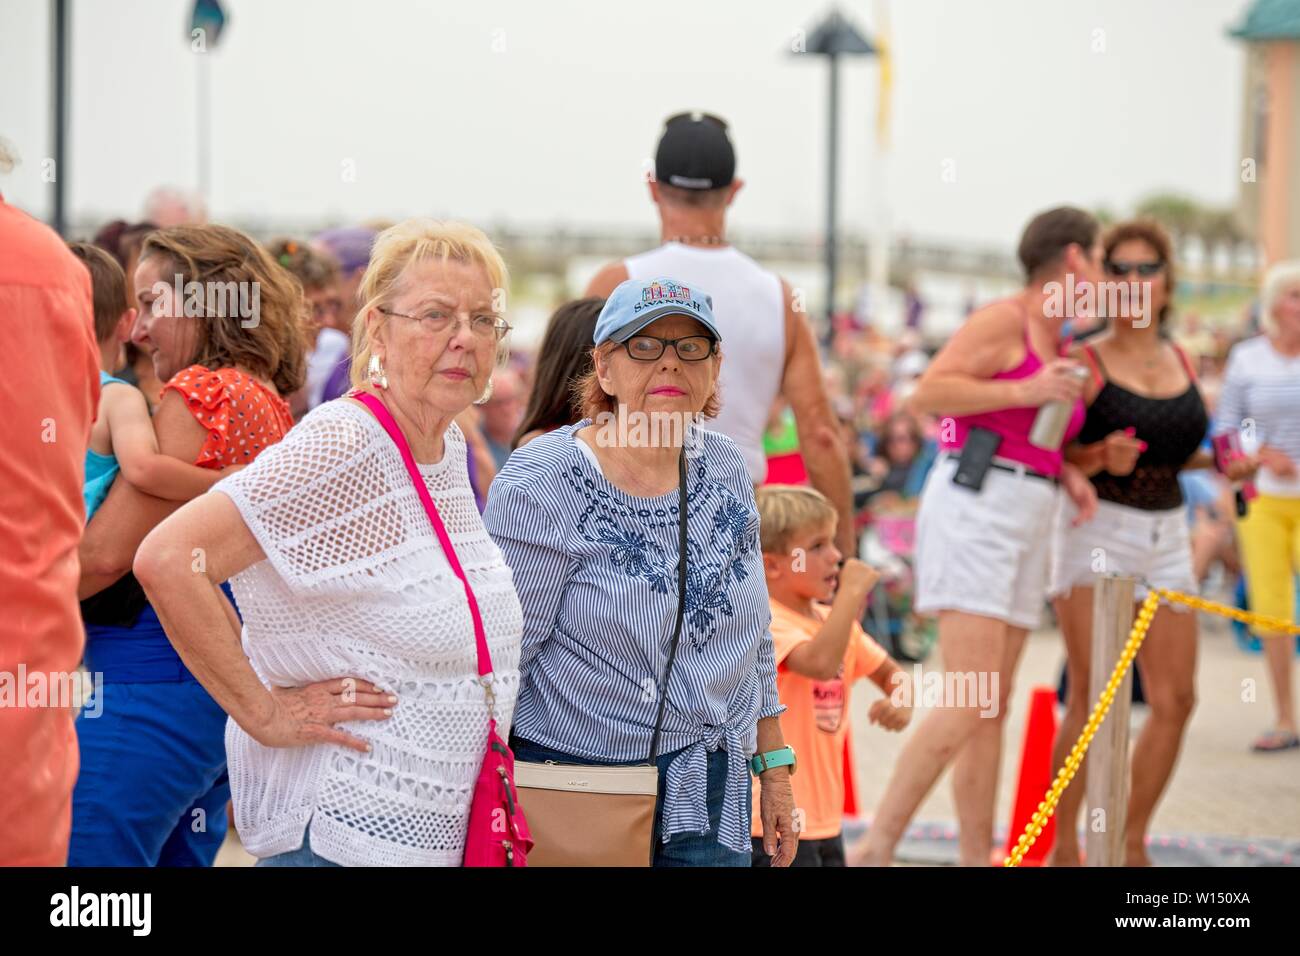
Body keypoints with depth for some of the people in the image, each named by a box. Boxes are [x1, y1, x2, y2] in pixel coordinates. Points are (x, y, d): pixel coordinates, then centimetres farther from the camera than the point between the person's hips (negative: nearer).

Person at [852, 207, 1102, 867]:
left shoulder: (1055, 346, 20)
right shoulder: (1003, 319, -6)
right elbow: (928, 395, -15)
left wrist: (1068, 472, 11)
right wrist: (1028, 391, -17)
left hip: (1024, 526, 9)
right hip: (973, 509, -9)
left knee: (994, 708, 6)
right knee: (971, 704, -18)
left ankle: (977, 862, 7)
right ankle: (875, 849, -15)